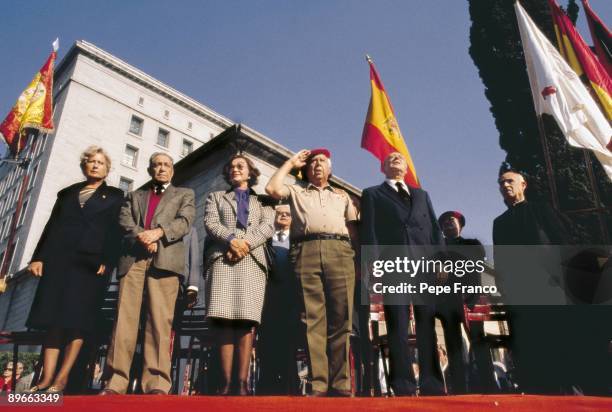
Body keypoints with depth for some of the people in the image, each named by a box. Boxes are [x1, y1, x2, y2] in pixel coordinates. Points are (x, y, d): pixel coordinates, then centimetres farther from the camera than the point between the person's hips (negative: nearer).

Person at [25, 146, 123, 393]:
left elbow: (115, 232, 2)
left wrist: (107, 262, -10)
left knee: (77, 319, -5)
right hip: (59, 260, 3)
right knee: (53, 317, -1)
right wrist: (38, 257, 3)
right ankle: (47, 378, 0)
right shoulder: (67, 193, 21)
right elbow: (51, 226, 15)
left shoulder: (114, 196, 13)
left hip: (91, 262, -3)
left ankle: (62, 378, -2)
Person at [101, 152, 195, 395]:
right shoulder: (134, 195, 28)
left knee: (160, 319, -10)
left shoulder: (184, 194, 21)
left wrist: (158, 232, -13)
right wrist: (141, 236, -10)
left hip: (165, 259, -2)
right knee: (124, 317, -4)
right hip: (132, 258, 3)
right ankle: (115, 382, -2)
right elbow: (124, 221, 10)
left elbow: (184, 221, 3)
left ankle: (157, 384, -13)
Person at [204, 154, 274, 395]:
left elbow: (268, 227, 7)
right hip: (222, 258, 1)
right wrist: (231, 239, -11)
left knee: (246, 321, -10)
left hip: (252, 259, 0)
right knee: (224, 320, -11)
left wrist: (246, 243, -11)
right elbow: (210, 223, 8)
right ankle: (226, 381, -10)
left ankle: (243, 382, -11)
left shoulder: (262, 201, 25)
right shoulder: (215, 197, 26)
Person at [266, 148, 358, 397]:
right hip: (307, 252, -1)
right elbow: (272, 188, 7)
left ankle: (340, 384, -4)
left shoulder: (342, 196, 30)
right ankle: (319, 384, -7)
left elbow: (354, 227, 20)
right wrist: (291, 162, 21)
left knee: (340, 320, -6)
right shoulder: (297, 192, 27)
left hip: (340, 252, 1)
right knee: (314, 320, -8)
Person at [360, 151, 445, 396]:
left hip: (425, 264, 3)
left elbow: (435, 229, 17)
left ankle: (432, 385, 4)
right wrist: (373, 264, -9)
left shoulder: (422, 195, 28)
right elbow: (369, 230, 4)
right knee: (398, 326, -5)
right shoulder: (372, 194, 18)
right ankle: (404, 387, -3)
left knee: (427, 324, 0)